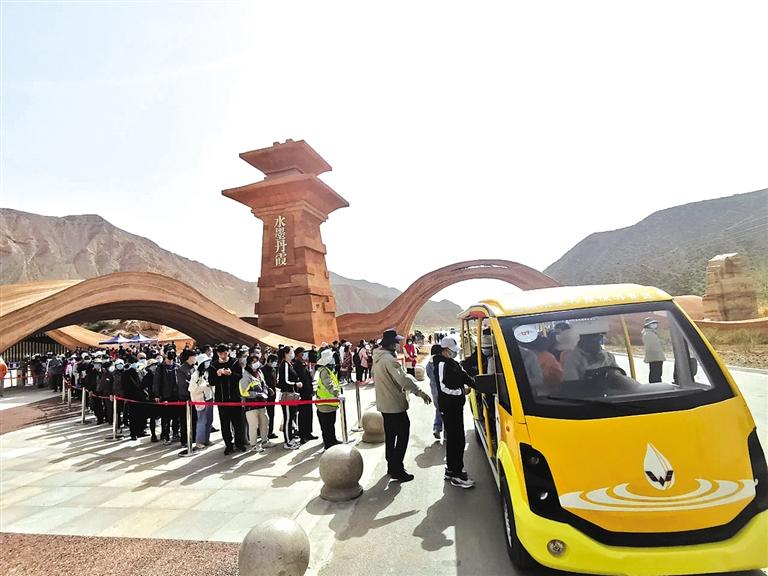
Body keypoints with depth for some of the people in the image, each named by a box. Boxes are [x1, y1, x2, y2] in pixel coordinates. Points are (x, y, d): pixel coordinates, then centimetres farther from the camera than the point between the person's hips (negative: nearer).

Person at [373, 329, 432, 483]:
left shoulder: (378, 357, 7)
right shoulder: (389, 359, -23)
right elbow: (403, 379, -32)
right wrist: (420, 392, -31)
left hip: (384, 404, 10)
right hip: (395, 404, -9)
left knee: (390, 435, 18)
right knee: (403, 435, 1)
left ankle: (391, 466, 28)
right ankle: (397, 469, 6)